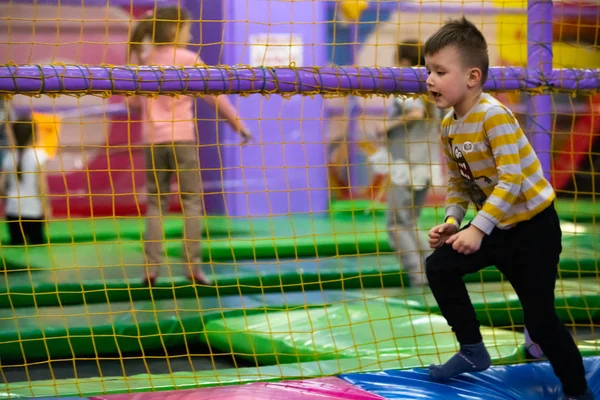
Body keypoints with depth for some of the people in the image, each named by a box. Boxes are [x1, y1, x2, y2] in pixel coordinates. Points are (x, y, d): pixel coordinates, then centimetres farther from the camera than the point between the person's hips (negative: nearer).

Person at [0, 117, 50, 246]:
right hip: (33, 211, -3)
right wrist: (46, 207, -3)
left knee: (16, 244, 8)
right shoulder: (38, 154, -7)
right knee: (37, 244, 4)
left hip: (13, 211, 3)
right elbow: (42, 184, -10)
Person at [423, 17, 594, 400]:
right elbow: (459, 183, 10)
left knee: (539, 317, -5)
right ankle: (473, 351, 14)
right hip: (496, 227, 8)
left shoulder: (494, 115, -25)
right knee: (439, 267, 1)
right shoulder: (449, 125, 1)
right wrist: (452, 222, -7)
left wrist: (477, 228, -31)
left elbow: (512, 179, -29)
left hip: (533, 227, -8)